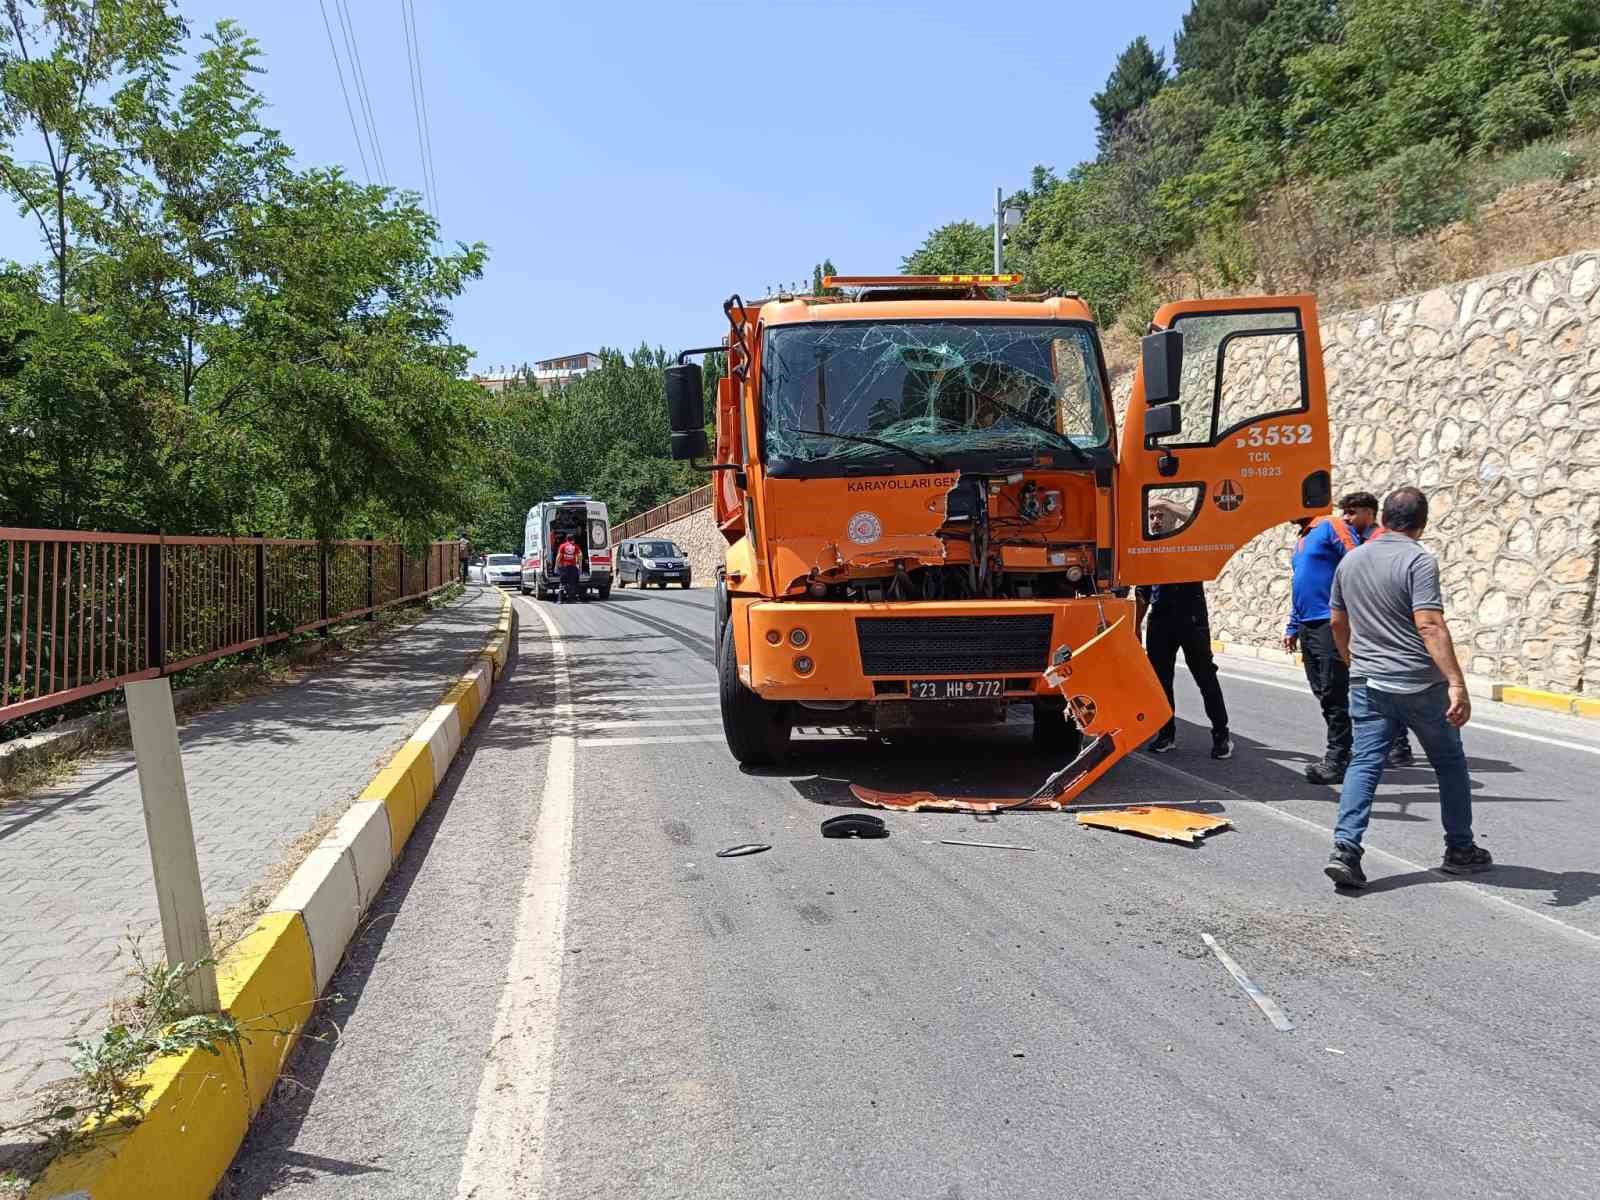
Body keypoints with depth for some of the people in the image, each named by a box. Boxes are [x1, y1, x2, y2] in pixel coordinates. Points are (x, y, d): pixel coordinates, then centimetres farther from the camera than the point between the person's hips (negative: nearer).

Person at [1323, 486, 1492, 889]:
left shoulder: (1350, 560, 8)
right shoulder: (1419, 561, -12)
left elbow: (1337, 622, 16)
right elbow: (1430, 625, -23)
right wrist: (1456, 683, -27)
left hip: (1367, 683, 5)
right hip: (1419, 684, -4)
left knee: (1365, 763, 2)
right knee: (1450, 763, 14)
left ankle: (1345, 848, -12)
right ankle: (1460, 849, 26)